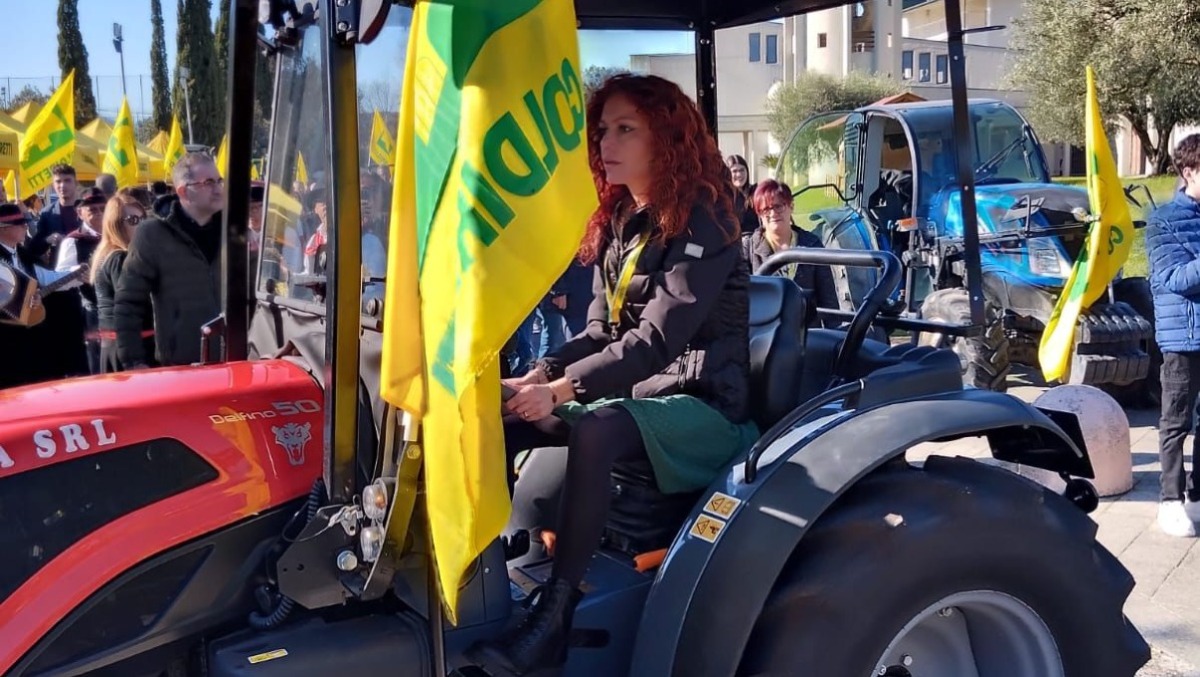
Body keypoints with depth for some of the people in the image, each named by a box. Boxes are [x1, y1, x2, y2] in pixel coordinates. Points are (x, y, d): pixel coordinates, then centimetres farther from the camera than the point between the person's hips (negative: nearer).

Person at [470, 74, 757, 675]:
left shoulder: (702, 221, -13)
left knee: (593, 430, -36)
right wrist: (540, 376, -8)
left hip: (703, 403, -8)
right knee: (500, 419, -10)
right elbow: (600, 331, 10)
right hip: (638, 395, 8)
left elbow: (657, 340, -23)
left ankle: (553, 617, -29)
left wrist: (561, 390, -29)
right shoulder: (617, 220, 11)